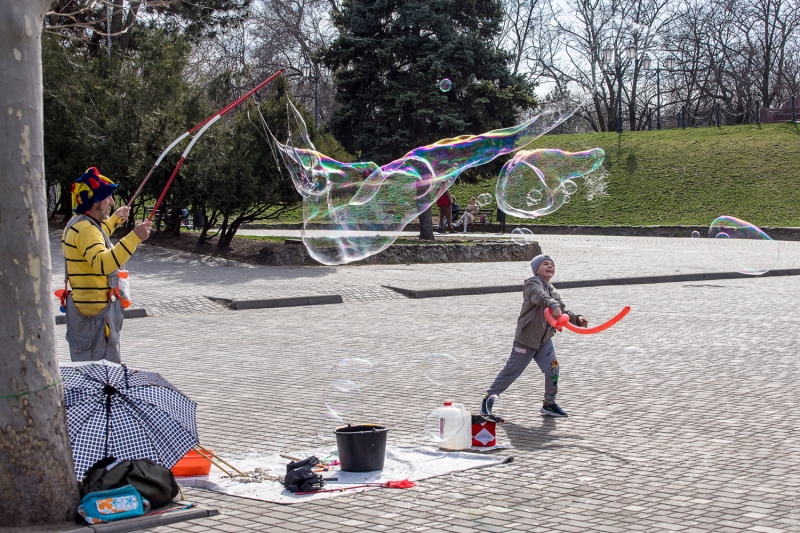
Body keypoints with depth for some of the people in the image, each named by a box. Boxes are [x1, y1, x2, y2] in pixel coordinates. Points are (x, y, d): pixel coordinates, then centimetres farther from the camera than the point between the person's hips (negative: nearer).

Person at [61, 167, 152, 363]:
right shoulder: (85, 228, -20)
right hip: (97, 312, -11)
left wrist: (115, 219, 44)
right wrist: (134, 237, -40)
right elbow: (103, 263, -37)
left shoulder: (78, 224, 14)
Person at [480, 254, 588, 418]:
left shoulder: (553, 291, 11)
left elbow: (563, 311, 10)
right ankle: (489, 397, 17)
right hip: (526, 338, -7)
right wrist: (553, 305, -56)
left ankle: (549, 404, 11)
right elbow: (540, 297, -37)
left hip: (545, 340, 7)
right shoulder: (533, 284, -15)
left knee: (552, 369, -4)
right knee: (511, 371, 0)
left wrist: (576, 319, -9)